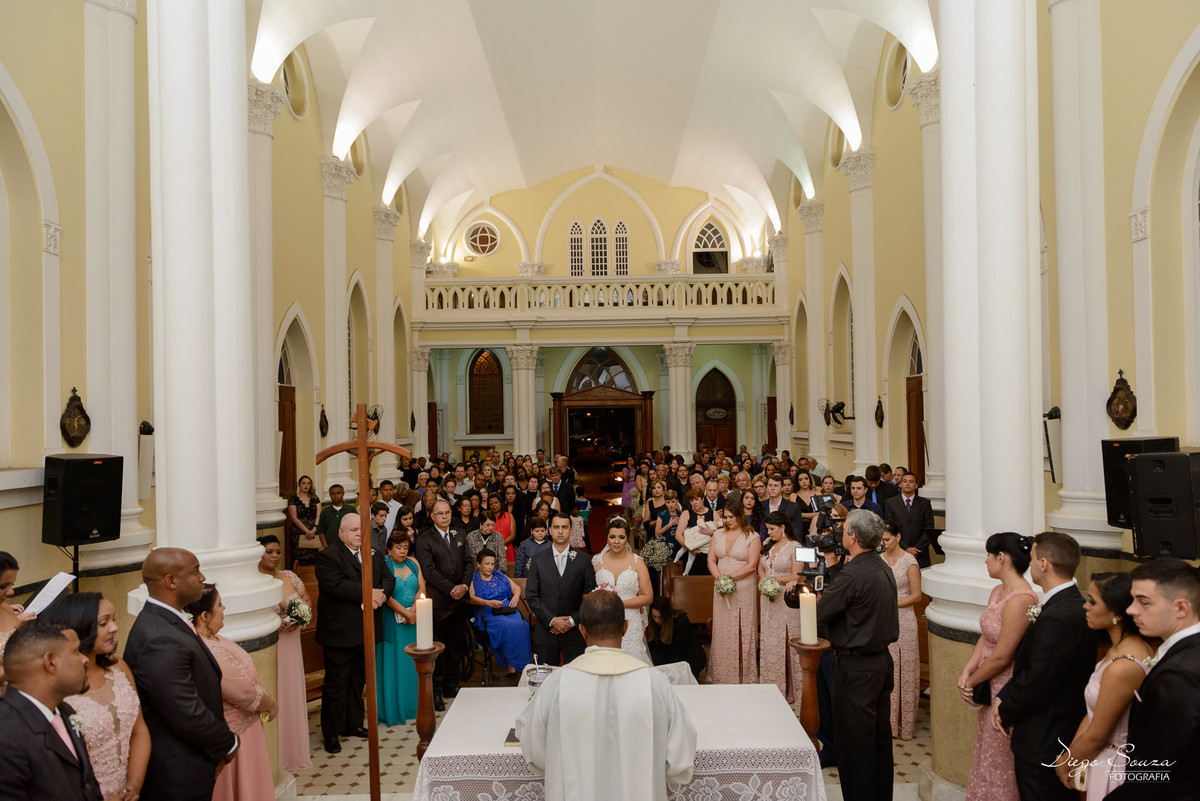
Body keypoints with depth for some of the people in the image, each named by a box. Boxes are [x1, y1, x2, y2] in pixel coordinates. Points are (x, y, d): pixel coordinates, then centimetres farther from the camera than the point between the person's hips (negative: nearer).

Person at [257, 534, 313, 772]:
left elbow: (307, 600, 12)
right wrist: (274, 623, -22)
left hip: (289, 645, 5)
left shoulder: (289, 576, 6)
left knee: (292, 693, 13)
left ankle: (295, 747, 27)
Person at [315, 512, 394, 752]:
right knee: (336, 682, 0)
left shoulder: (374, 555, 12)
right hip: (339, 631, -7)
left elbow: (388, 579, 7)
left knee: (358, 679, 17)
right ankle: (331, 733, 10)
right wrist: (367, 593, -21)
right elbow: (335, 585, -23)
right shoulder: (328, 556, -10)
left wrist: (379, 594, -15)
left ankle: (353, 724, 30)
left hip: (366, 631, 7)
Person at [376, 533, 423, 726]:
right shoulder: (382, 566, -9)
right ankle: (392, 711, 9)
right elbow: (386, 596, -16)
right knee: (392, 664, 1)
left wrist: (414, 611, -13)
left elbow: (421, 588, 2)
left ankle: (412, 706, 21)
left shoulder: (413, 563, 8)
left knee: (413, 664, 10)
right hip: (392, 621, -5)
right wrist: (406, 613, -17)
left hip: (414, 620, 5)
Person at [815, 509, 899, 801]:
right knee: (879, 734, 17)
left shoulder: (853, 574, -22)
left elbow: (818, 614, -16)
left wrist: (813, 598, 6)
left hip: (856, 666, -9)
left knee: (854, 740, 1)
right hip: (882, 659, 9)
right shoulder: (883, 567, 6)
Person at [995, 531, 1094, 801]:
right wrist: (1003, 698, 0)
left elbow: (1035, 684, -23)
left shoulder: (1056, 618, -28)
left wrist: (1006, 713, -6)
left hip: (1043, 740, -9)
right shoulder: (1075, 605, 3)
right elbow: (1030, 665, 8)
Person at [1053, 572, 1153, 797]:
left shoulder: (1121, 667, -29)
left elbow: (1096, 737, -18)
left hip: (1110, 770, -8)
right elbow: (1093, 712, 4)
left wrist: (1064, 764, -2)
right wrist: (1070, 758, 1)